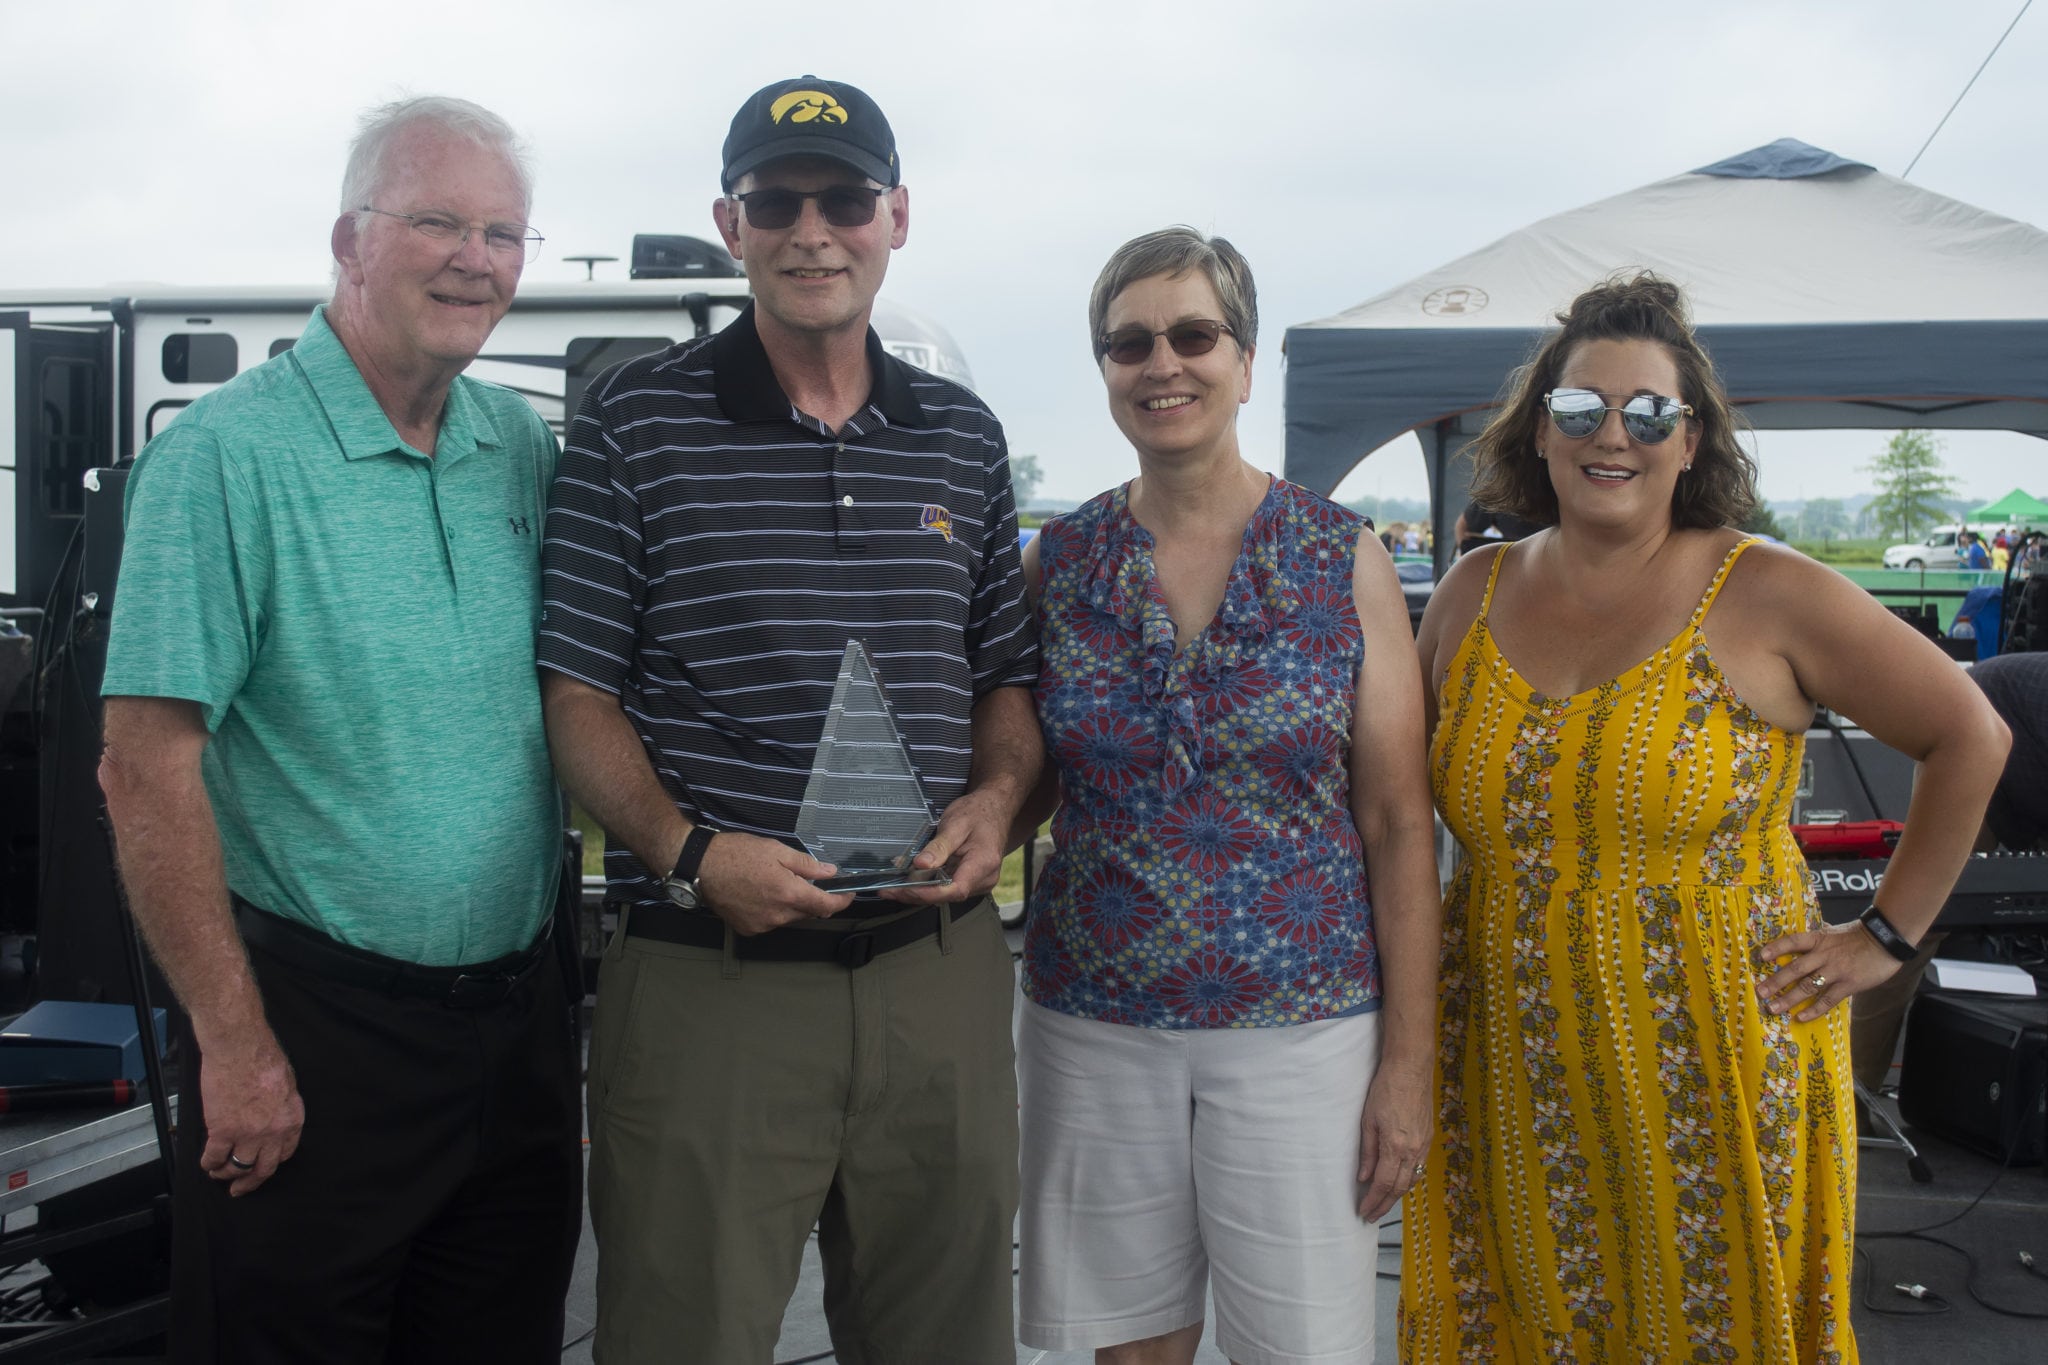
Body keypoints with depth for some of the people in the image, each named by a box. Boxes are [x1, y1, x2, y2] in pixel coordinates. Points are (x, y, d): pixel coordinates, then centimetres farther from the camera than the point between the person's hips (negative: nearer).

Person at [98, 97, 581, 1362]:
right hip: (314, 1030, -5)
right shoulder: (228, 454, -12)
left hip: (519, 1012, 6)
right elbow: (148, 770, -15)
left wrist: (561, 975, 9)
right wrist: (238, 1046, -15)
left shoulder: (525, 450, 6)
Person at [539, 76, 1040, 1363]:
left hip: (939, 961, 4)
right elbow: (576, 687, -2)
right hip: (708, 969, -3)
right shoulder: (637, 421, 0)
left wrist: (996, 800, -4)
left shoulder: (965, 438, 11)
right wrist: (688, 854, -16)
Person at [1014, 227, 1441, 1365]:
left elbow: (1399, 826, -3)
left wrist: (1410, 1061, -5)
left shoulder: (1345, 558, -2)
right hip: (1095, 1026, 2)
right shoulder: (1058, 564, 3)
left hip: (1301, 1027, -1)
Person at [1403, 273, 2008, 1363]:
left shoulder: (1768, 596, -7)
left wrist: (1885, 935, -1)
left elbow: (1969, 737, 0)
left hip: (1715, 1071, -3)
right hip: (1514, 1076, 3)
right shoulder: (1473, 594, 4)